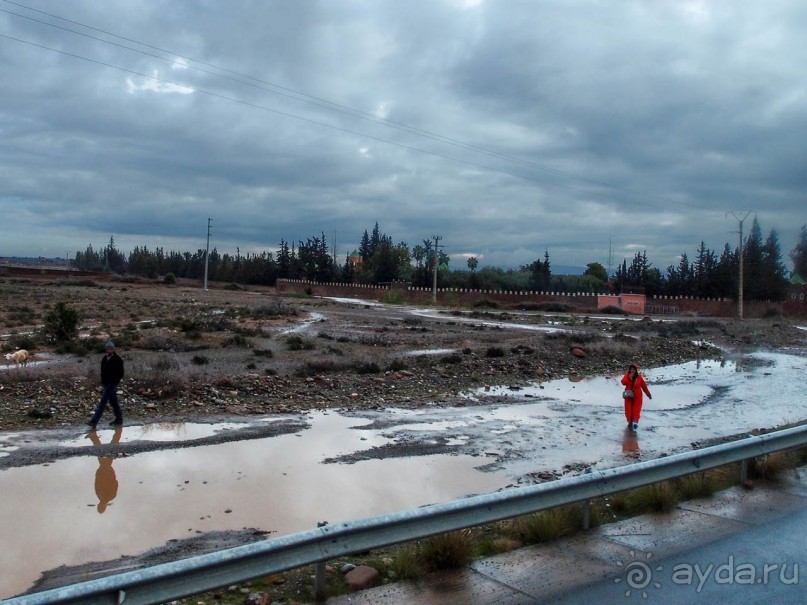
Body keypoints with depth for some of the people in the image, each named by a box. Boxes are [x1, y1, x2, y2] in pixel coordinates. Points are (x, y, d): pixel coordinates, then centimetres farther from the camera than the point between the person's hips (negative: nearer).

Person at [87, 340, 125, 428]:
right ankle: (119, 419, 19)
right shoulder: (104, 359, 12)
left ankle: (94, 421, -12)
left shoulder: (117, 360, -9)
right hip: (106, 383, 7)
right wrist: (103, 380, 9)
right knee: (113, 401, 12)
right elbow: (102, 371, 20)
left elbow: (120, 373, -8)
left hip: (112, 384, -7)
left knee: (103, 402, -10)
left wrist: (115, 381, -12)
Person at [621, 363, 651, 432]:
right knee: (628, 409, -1)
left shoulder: (639, 377, 0)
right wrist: (629, 377, -29)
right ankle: (630, 421, 9)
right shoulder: (627, 376, -2)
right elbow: (623, 382, -20)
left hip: (637, 396, 0)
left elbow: (644, 386, 9)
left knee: (636, 409, -11)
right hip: (628, 396, 0)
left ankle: (635, 421, -19)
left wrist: (648, 394, 14)